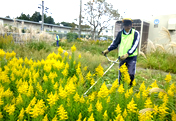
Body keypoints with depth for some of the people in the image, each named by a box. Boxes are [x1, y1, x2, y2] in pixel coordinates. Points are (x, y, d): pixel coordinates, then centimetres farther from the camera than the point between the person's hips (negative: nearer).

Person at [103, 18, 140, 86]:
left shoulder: (135, 33, -4)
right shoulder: (120, 33, 4)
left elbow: (135, 45, -13)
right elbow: (115, 43, 13)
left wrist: (127, 54, -25)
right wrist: (108, 50, 3)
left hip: (131, 57, -2)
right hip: (122, 57, 3)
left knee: (131, 74, -7)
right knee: (121, 74, 7)